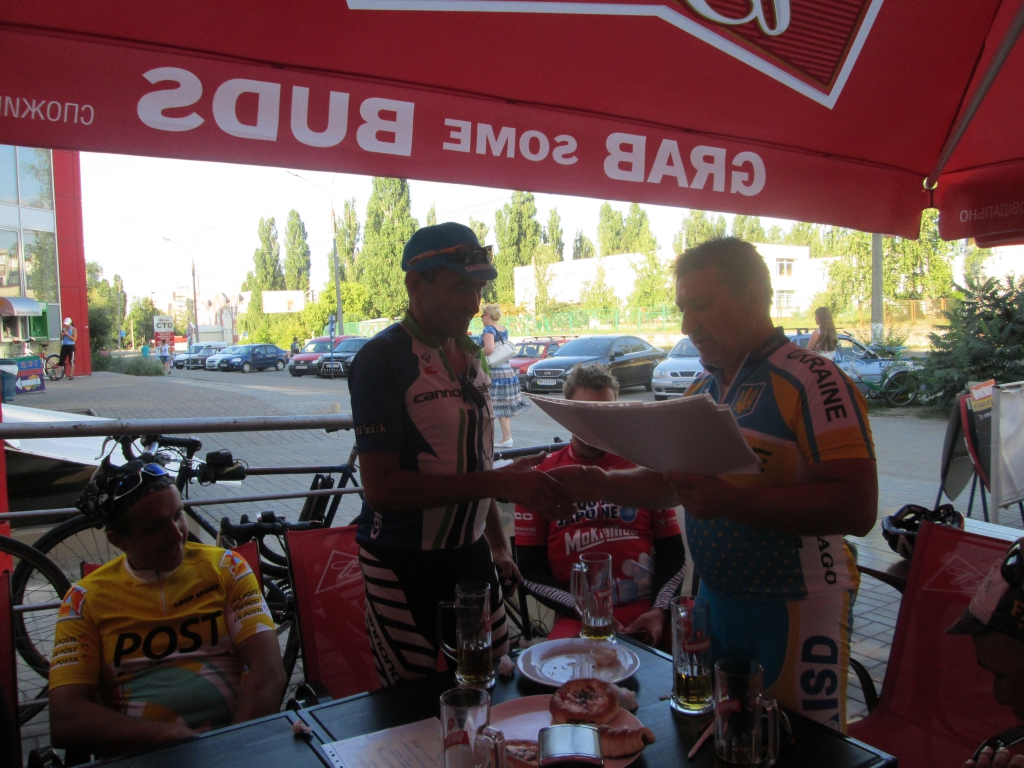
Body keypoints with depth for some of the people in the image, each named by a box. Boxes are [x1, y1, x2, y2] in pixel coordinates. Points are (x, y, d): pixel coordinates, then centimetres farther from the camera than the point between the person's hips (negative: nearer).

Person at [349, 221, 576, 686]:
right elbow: (382, 486, -22)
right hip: (406, 564, -6)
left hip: (472, 552, 7)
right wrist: (501, 483, -26)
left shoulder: (469, 355, 9)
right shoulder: (383, 358, -15)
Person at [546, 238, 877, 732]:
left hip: (794, 611, -7)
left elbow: (858, 508, -25)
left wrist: (732, 500, -32)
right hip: (714, 600, 7)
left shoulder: (813, 381, -17)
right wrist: (602, 484, -1)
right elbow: (668, 483, 16)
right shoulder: (700, 390, 9)